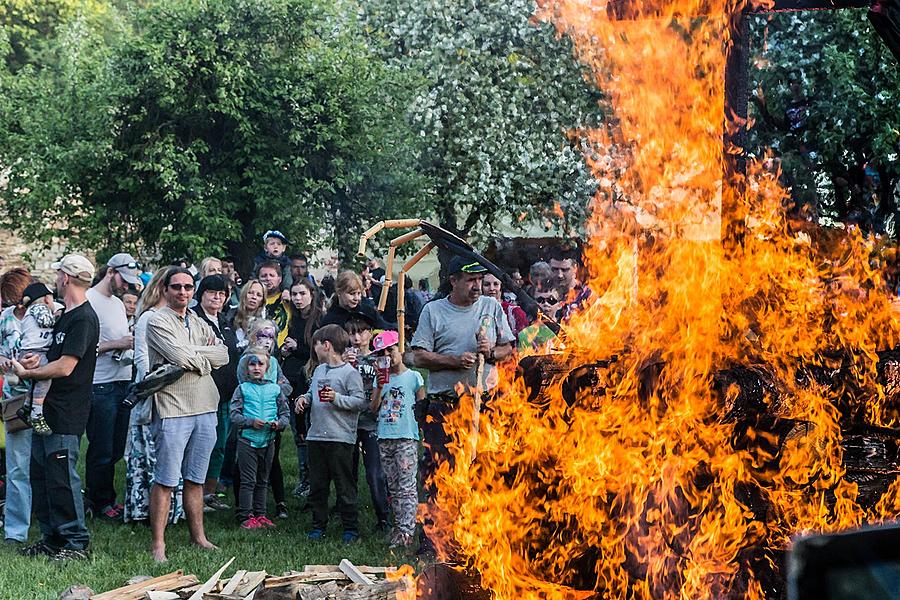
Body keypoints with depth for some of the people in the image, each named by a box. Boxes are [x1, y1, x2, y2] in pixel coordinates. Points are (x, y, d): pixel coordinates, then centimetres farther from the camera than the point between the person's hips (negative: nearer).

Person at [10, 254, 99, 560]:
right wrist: (34, 360, 2)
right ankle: (52, 538, 21)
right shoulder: (65, 316, 17)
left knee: (62, 478, -7)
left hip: (66, 416, -10)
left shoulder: (84, 319, -15)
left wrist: (26, 373, -10)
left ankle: (76, 543, 1)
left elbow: (65, 367, -21)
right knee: (41, 476, 13)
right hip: (47, 410, 10)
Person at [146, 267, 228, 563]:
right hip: (173, 408, -6)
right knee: (166, 480, -6)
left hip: (205, 408, 6)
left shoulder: (199, 324, 17)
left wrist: (190, 353, -7)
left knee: (195, 479, 13)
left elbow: (223, 355, 4)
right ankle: (158, 543, -2)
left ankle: (198, 536, 20)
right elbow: (180, 357, -17)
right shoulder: (158, 321, -4)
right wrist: (205, 357, 0)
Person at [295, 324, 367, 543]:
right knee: (317, 485, 12)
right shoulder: (318, 370, 14)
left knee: (344, 486, -1)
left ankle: (350, 528, 7)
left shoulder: (349, 372, -9)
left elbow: (360, 401, -13)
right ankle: (318, 525, 21)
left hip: (340, 438, -7)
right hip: (316, 435, 7)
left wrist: (337, 398, -22)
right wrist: (304, 398, 5)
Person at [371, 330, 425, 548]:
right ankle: (398, 526, 14)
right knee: (392, 487, 8)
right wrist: (380, 387, -6)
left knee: (406, 486, -10)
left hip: (407, 438, -5)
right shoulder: (381, 378, 14)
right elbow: (374, 408, 8)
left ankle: (406, 530, -14)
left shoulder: (413, 377, 2)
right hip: (384, 438, 5)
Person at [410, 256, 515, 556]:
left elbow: (508, 348, 14)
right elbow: (419, 356, -2)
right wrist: (456, 360, -13)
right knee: (437, 472, -2)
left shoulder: (492, 307, 11)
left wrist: (491, 352, -7)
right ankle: (431, 536, 5)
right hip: (443, 405, -2)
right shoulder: (433, 311, 4)